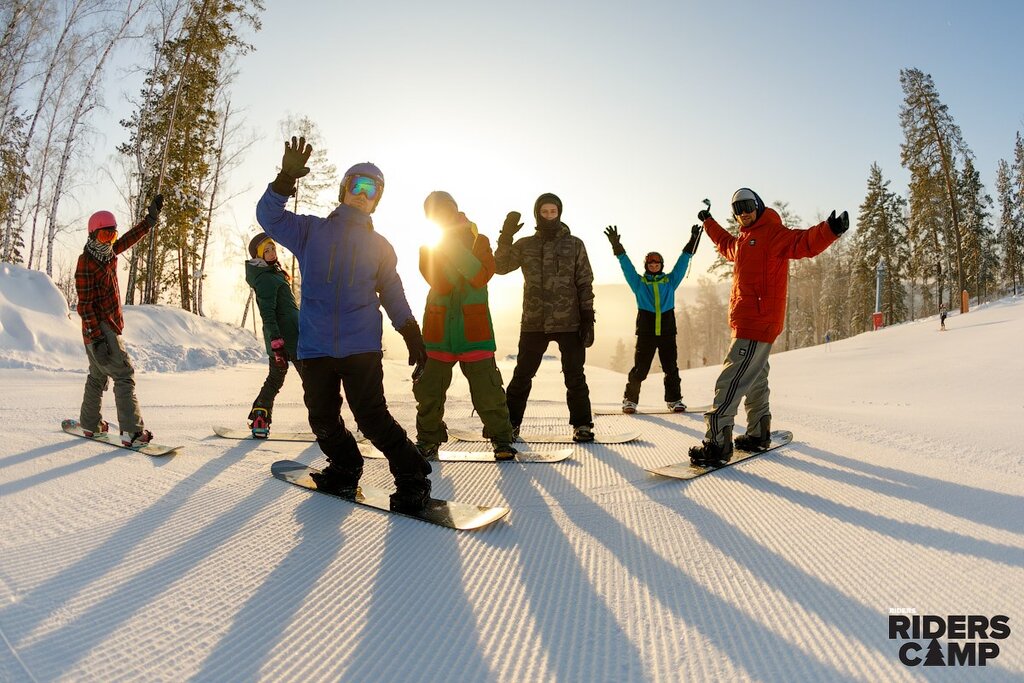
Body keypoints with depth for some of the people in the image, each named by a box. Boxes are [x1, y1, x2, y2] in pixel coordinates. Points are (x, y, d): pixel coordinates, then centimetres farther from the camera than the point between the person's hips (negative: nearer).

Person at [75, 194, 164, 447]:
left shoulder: (108, 253, 8)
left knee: (98, 376, 19)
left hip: (109, 326, 10)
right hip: (100, 329, -10)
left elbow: (132, 237, 25)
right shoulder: (86, 263, -16)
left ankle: (89, 424, 33)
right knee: (124, 374, -15)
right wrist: (97, 337, -24)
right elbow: (85, 305, -19)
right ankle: (132, 431, -17)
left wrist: (152, 216, 24)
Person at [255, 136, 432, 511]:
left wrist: (413, 338, 5)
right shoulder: (312, 231, 12)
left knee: (371, 416, -11)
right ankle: (345, 468, 32)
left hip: (362, 346, -2)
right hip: (315, 347, 2)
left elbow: (393, 294, 13)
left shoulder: (379, 245, 13)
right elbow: (269, 216, 2)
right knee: (323, 418, 9)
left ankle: (412, 477, 0)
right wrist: (286, 179, -15)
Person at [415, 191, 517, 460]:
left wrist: (456, 246, -16)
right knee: (430, 387, 4)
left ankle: (502, 438, 9)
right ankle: (428, 440, 20)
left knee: (487, 386, -5)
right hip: (438, 328, 2)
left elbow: (481, 277, -13)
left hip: (474, 328, -1)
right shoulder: (428, 247, 8)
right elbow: (441, 285, -9)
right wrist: (447, 247, -16)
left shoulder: (479, 240, 6)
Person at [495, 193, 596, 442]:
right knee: (522, 375, 7)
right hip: (533, 322, 2)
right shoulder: (526, 245, 9)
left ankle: (582, 424, 15)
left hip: (570, 322, -1)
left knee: (575, 376, 4)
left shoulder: (575, 244, 5)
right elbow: (500, 266, 2)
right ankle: (510, 422, 19)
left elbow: (585, 283, 3)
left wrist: (588, 318, -4)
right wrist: (506, 236, -10)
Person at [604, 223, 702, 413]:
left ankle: (674, 400, 18)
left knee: (671, 368, 6)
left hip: (667, 332, 2)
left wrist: (692, 242, 5)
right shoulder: (639, 283, 8)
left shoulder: (670, 281, 13)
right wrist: (617, 246, -7)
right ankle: (630, 399, 9)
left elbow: (682, 263, 10)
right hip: (645, 333, -2)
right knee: (639, 369, -3)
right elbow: (626, 265, 1)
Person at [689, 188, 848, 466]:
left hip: (758, 322, -10)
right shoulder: (743, 240, 21)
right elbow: (725, 244, 44)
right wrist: (708, 222, 55)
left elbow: (804, 243, -22)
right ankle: (758, 434, 32)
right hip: (746, 322, 10)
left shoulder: (773, 233, -6)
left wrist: (829, 230, -42)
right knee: (756, 379, 19)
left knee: (731, 381, -15)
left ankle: (717, 443, -16)